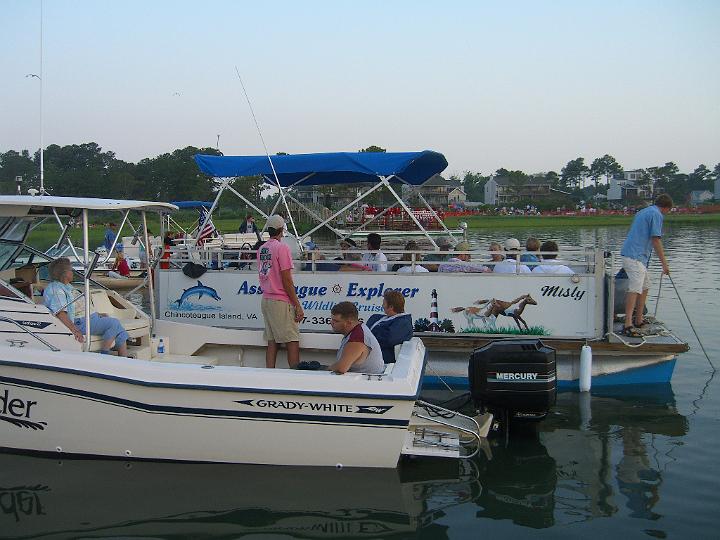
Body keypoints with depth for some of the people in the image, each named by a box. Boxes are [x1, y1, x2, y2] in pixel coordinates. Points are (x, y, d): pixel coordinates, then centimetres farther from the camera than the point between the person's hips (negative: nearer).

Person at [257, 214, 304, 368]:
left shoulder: (261, 249, 11)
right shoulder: (282, 247, -11)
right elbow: (286, 280, -14)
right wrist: (298, 305, -11)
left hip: (265, 300, 8)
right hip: (281, 301, -8)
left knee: (272, 342, 10)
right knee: (293, 343, -6)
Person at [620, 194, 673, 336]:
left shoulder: (642, 212, 22)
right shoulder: (657, 215, -7)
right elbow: (656, 240, -13)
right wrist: (664, 263, -10)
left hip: (629, 254, 10)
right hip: (635, 256, -10)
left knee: (645, 287, 19)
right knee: (635, 289, -19)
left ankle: (638, 320, 25)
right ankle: (628, 324, -28)